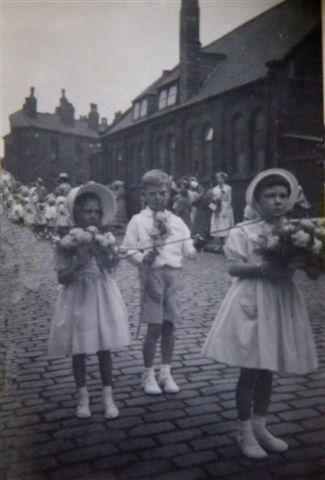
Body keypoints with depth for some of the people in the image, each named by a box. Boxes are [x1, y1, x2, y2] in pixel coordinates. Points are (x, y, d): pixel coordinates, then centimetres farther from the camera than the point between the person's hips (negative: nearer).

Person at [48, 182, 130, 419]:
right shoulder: (68, 241, -7)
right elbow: (62, 277, -8)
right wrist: (77, 266, -26)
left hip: (103, 297, 1)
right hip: (78, 299, -1)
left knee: (104, 349, 8)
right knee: (79, 350, 8)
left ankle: (108, 396, 22)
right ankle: (83, 397, 27)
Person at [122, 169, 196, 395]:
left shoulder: (176, 221, 11)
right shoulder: (138, 220, 1)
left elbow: (187, 250, 9)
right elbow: (129, 250, -4)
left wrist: (195, 249, -11)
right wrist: (143, 258, -21)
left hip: (174, 273, 4)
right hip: (152, 274, -3)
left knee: (170, 325, 9)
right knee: (154, 328, -1)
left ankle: (166, 372, 24)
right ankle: (148, 374, 17)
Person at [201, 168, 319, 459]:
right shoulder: (243, 231, -6)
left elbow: (311, 268, 7)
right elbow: (232, 266, -11)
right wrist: (261, 268, -23)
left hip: (282, 302, 4)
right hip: (251, 302, -4)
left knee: (267, 369, 14)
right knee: (250, 369, 3)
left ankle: (259, 426, 30)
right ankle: (245, 431, 20)